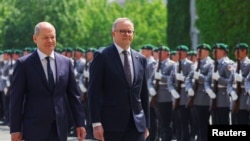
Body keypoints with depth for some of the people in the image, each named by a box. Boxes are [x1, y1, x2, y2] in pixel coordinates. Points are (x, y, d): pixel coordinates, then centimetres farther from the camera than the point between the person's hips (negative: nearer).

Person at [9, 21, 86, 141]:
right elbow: (16, 99, -3)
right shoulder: (24, 64, -2)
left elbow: (73, 95, 11)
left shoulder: (66, 62, 9)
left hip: (59, 129, 3)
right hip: (34, 129, -3)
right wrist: (15, 129, -7)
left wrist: (80, 123, 6)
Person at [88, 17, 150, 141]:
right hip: (111, 124, -4)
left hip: (137, 124, 4)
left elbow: (144, 93, 16)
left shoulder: (140, 59, 13)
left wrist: (146, 124, 12)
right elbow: (94, 92, -7)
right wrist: (96, 123, -14)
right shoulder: (102, 57, -2)